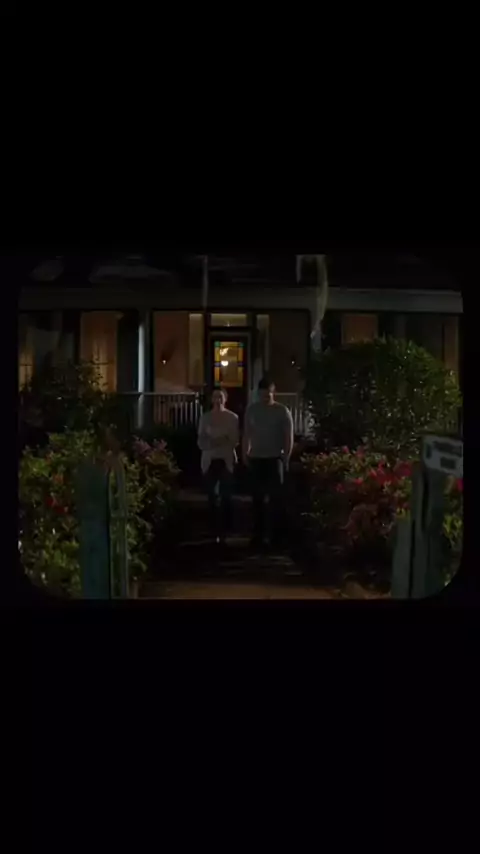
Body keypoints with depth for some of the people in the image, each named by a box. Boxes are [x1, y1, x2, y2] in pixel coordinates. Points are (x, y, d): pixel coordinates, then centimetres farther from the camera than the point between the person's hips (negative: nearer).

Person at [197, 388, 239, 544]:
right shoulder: (205, 417, 5)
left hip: (227, 461, -2)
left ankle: (224, 531, 2)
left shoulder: (232, 417, 0)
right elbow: (201, 441, 3)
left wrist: (218, 443, -16)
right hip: (210, 461, 2)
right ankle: (215, 531, 7)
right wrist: (211, 443, -17)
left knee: (226, 497, -6)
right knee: (212, 497, 1)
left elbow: (235, 441, -2)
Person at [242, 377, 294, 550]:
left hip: (275, 459, -3)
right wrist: (245, 455, 4)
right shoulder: (251, 410, 7)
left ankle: (277, 536, 1)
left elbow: (289, 437, -1)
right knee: (257, 499, 6)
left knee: (276, 498, -3)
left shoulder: (282, 411, -2)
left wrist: (286, 458, -8)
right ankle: (258, 535, 12)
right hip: (256, 459, 3)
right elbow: (247, 434, 11)